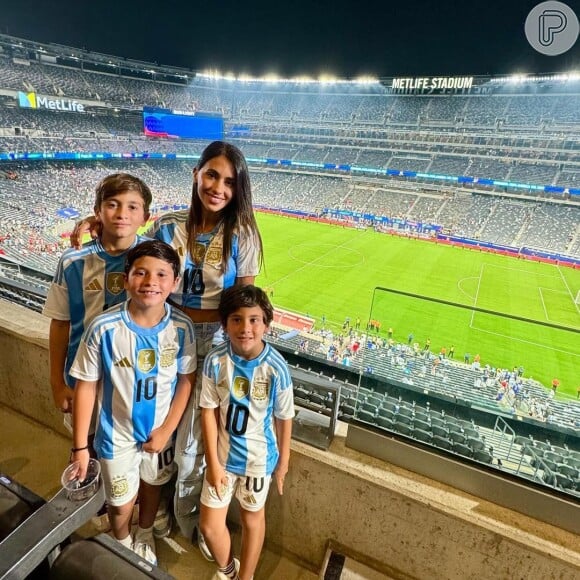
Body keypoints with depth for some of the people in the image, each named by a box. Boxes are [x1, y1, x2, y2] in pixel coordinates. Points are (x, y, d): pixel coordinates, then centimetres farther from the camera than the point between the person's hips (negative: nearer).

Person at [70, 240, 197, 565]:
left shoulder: (182, 327, -20)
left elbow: (187, 379, -8)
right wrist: (80, 445, -8)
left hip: (161, 430, 2)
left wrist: (166, 429, -9)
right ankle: (122, 544, 56)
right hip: (118, 434, -1)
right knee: (121, 503, 20)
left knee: (153, 484, 28)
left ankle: (145, 534, 60)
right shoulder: (103, 328, -26)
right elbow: (86, 386, -14)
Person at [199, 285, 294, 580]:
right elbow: (209, 411, -11)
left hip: (259, 457, -1)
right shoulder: (215, 360, -20)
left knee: (252, 519, 22)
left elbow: (284, 418, -11)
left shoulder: (276, 368, -24)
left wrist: (283, 462, 1)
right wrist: (213, 462, -9)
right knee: (209, 526, 14)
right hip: (222, 454, 2)